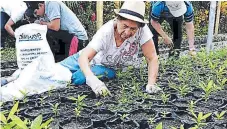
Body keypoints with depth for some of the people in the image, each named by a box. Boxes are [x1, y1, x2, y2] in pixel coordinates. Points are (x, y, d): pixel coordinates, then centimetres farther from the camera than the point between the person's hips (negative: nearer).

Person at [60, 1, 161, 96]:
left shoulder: (142, 30, -31)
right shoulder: (106, 32, -34)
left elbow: (152, 58, -26)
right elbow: (84, 57, -41)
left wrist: (151, 84, -41)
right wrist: (92, 80, -60)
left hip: (107, 68, 1)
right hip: (88, 60, 0)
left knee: (78, 79, -26)